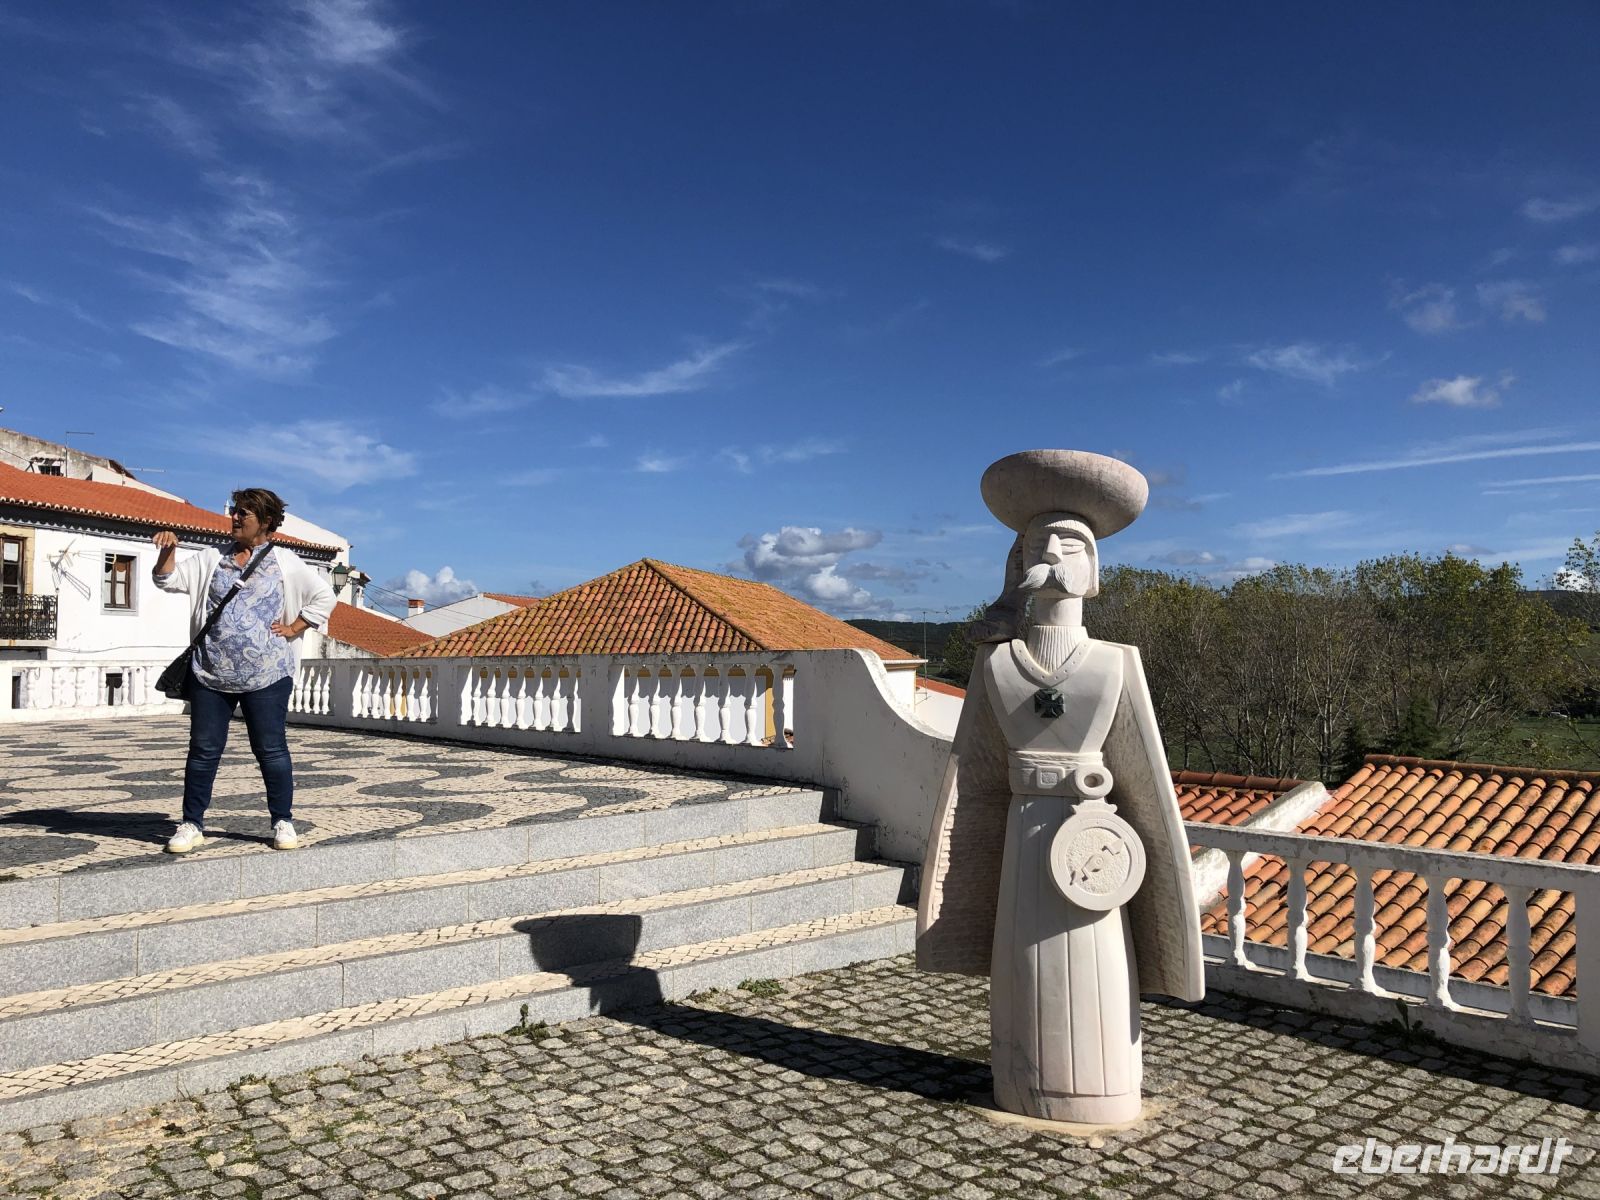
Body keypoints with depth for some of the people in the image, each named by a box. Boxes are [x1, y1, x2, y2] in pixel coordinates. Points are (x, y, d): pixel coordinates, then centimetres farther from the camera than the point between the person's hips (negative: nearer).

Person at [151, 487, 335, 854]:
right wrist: (168, 549, -9)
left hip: (265, 675, -3)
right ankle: (192, 825, 16)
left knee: (271, 749, 2)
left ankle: (283, 823, 12)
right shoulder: (211, 559, 12)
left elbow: (324, 596, 2)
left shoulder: (283, 562, 2)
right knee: (203, 750, 7)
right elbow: (167, 579, 8)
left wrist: (293, 629, -2)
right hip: (211, 673, 3)